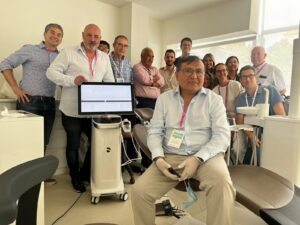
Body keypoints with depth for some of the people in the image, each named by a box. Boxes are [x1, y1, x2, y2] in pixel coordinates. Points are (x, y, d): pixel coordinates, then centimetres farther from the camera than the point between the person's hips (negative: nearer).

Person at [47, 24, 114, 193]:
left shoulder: (105, 57, 11)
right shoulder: (69, 53, -3)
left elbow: (110, 81, 10)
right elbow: (51, 72, -9)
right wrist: (72, 80, -25)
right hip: (72, 111, -4)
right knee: (73, 145, 10)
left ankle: (86, 174, 33)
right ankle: (75, 177, 32)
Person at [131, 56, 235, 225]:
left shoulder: (214, 100, 3)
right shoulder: (164, 99, 9)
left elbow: (222, 136, -5)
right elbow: (155, 132, 6)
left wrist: (197, 159, -20)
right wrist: (158, 158, -12)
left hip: (206, 156, -1)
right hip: (171, 157, 2)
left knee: (222, 184, -32)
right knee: (139, 191, -15)